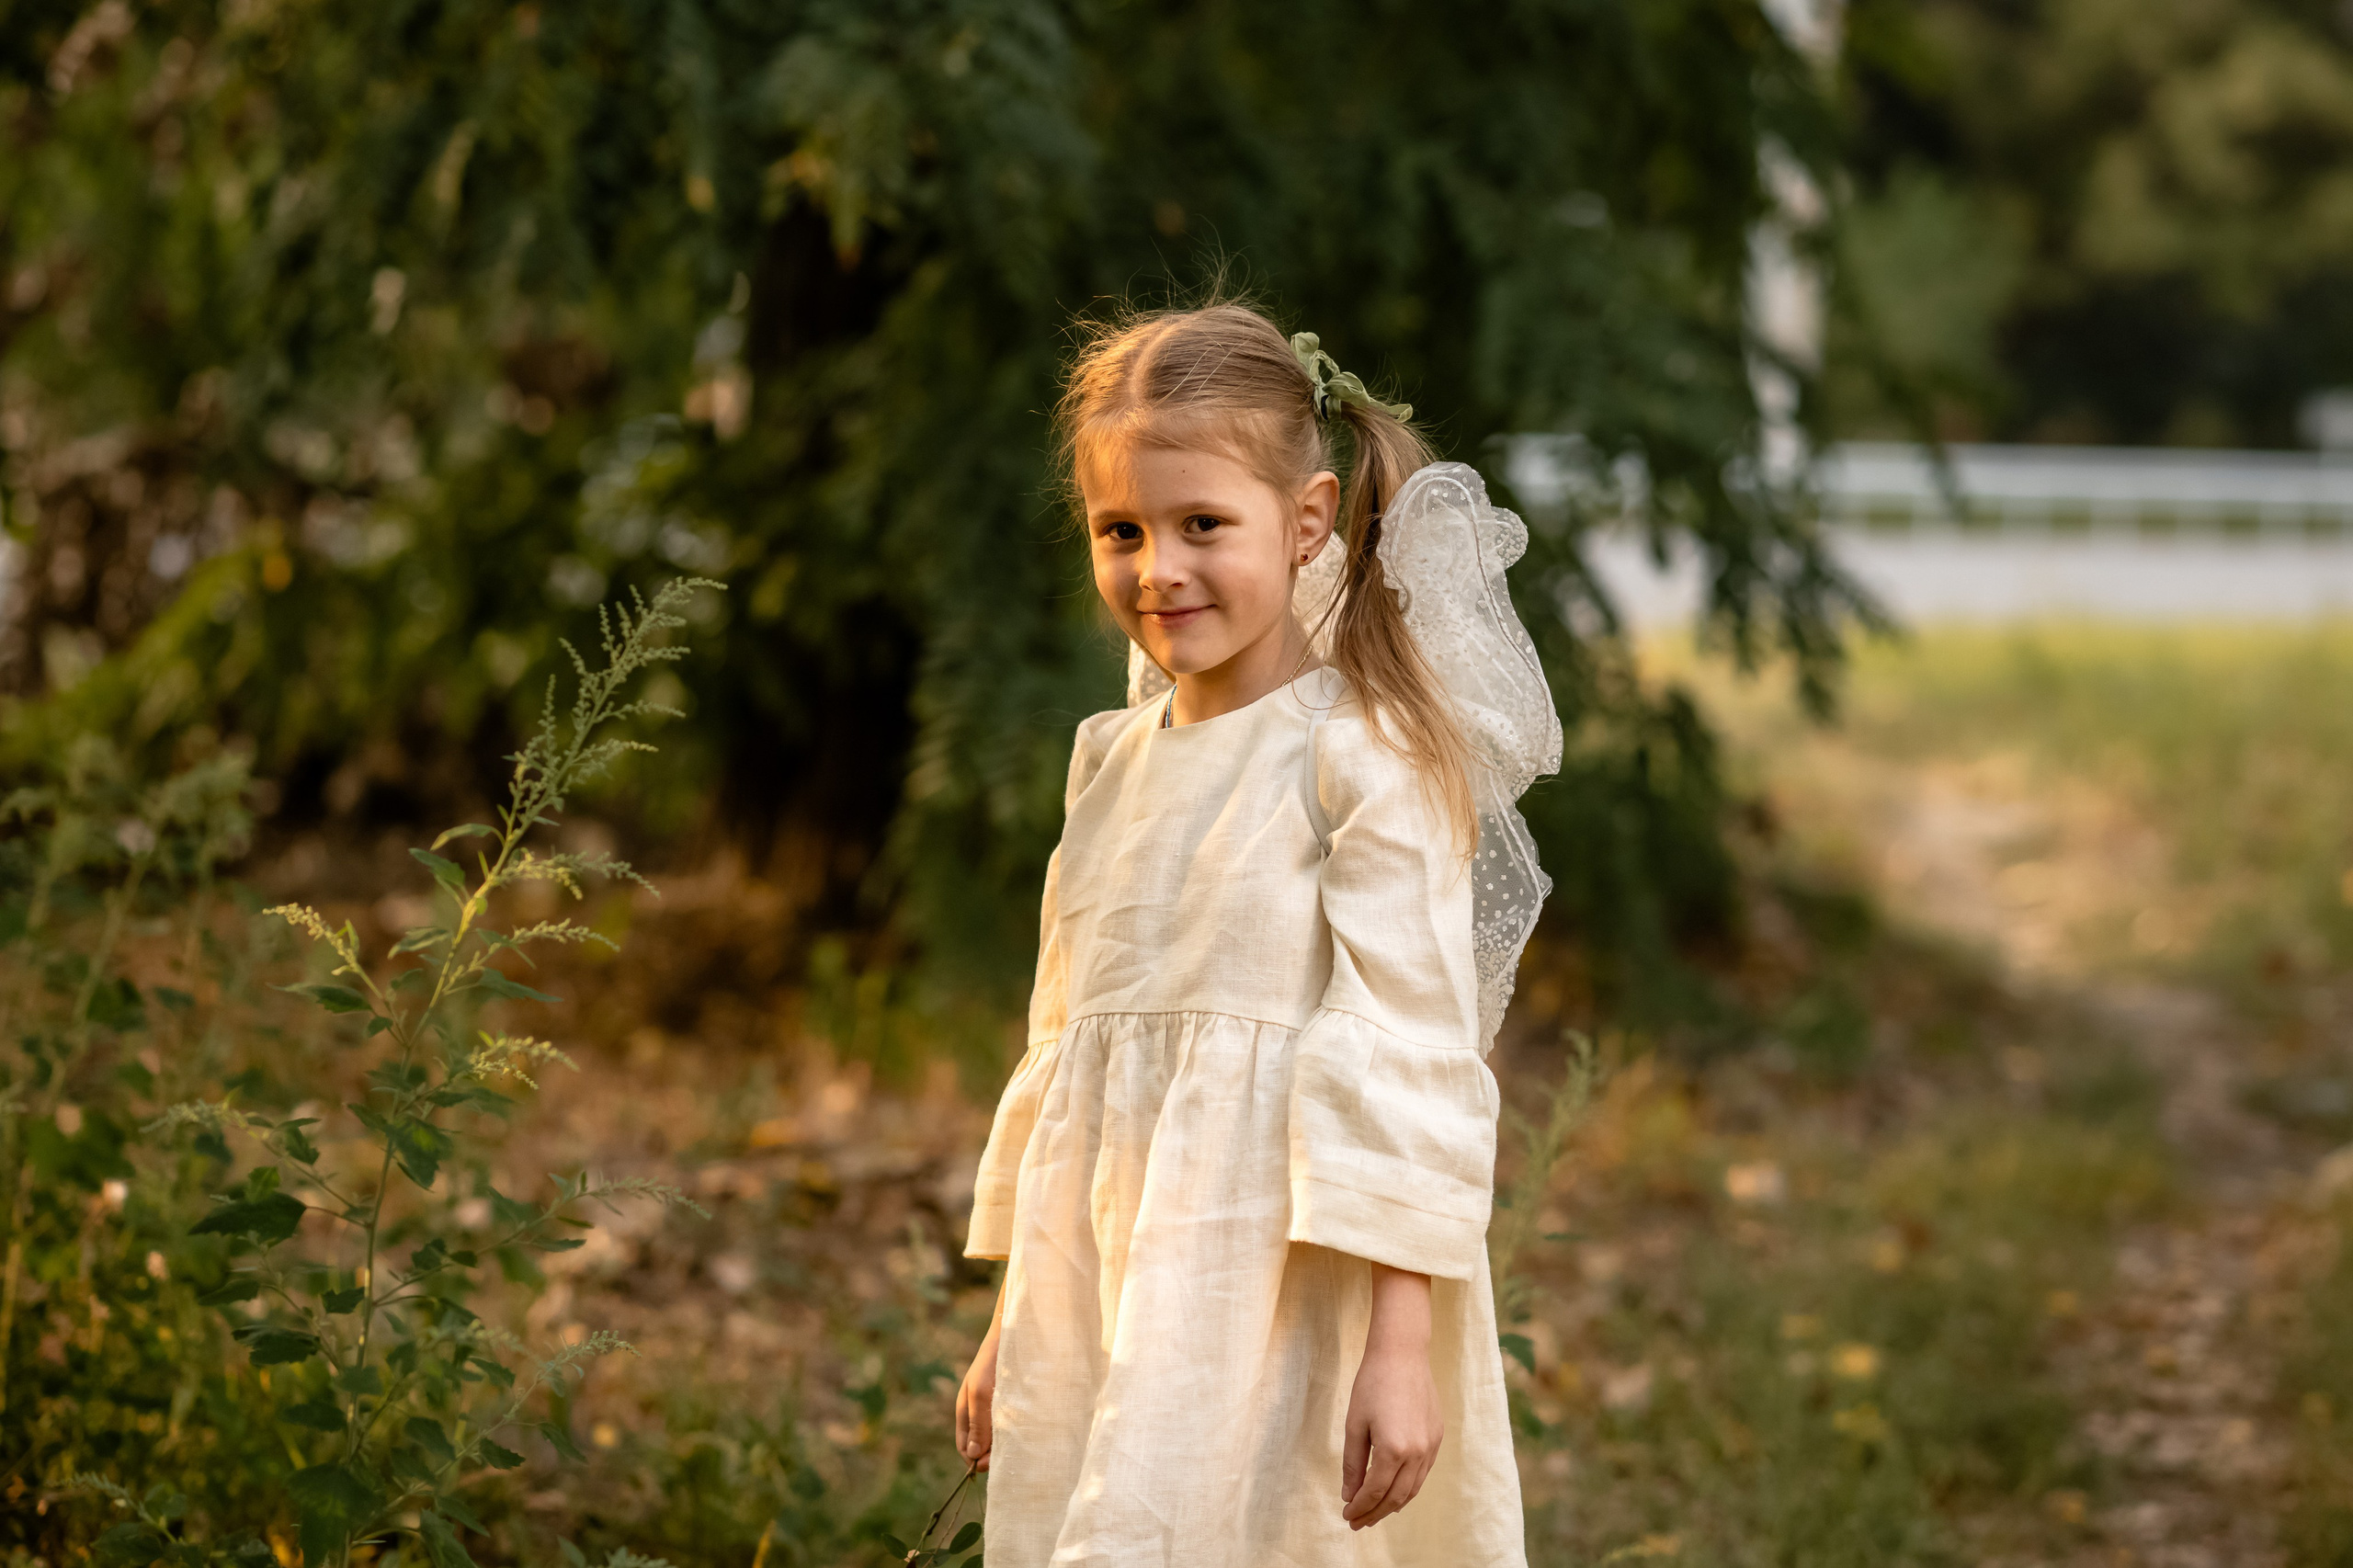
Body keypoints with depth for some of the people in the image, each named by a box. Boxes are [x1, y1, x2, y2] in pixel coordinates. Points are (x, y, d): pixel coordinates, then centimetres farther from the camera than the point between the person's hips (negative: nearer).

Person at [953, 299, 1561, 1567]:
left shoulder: (1366, 757, -7)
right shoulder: (1112, 761, 14)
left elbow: (1408, 1045, -12)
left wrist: (1403, 1342, -18)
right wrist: (1013, 1321, 22)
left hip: (1272, 1287, -7)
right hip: (1100, 1279, 7)